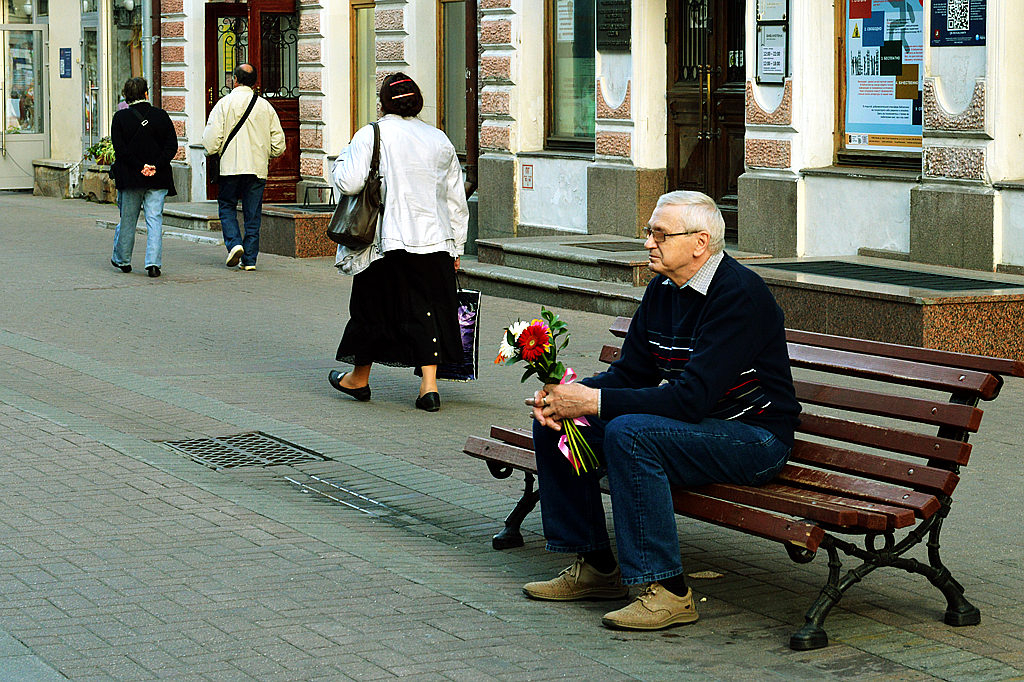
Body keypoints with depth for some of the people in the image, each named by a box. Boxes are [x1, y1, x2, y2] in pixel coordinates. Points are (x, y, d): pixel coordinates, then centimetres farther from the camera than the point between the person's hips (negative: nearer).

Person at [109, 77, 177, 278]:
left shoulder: (120, 118, -2)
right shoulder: (161, 116, 1)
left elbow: (120, 149, -10)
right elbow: (172, 146, -4)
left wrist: (140, 167, -11)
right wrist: (156, 166, -9)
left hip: (130, 178, 0)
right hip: (158, 179, 0)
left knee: (127, 220, 13)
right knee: (155, 219, 1)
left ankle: (122, 260, 26)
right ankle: (153, 263, -10)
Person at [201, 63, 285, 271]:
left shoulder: (224, 103, -5)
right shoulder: (265, 106, 4)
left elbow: (211, 140, -8)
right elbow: (278, 142, 7)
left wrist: (213, 151, 13)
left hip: (230, 166, -2)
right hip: (258, 168, 2)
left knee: (227, 207, 12)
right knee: (253, 213, 6)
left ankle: (234, 243, -9)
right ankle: (249, 259, 5)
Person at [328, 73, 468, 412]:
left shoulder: (371, 135, -6)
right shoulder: (439, 139, 9)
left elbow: (349, 182, -16)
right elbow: (456, 200, 13)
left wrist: (342, 158, 6)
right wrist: (456, 247, 19)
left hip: (387, 240, -3)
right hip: (433, 241, 3)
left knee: (373, 305, 11)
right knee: (426, 308, 5)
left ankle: (359, 379, 26)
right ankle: (429, 384, -2)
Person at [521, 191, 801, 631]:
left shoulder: (738, 295, -22)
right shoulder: (664, 288, 5)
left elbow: (692, 397, -29)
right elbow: (630, 373, 8)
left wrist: (594, 401, -29)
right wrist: (570, 397, -12)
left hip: (753, 436, -9)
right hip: (694, 422, 9)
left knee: (629, 433, -33)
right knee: (552, 422, 1)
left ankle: (668, 591, -26)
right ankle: (596, 566, 10)